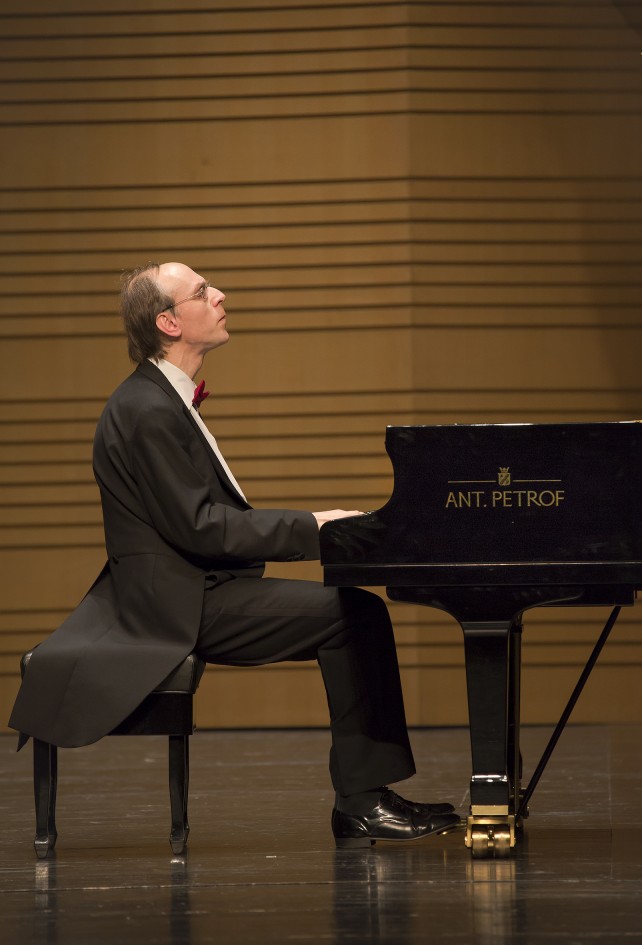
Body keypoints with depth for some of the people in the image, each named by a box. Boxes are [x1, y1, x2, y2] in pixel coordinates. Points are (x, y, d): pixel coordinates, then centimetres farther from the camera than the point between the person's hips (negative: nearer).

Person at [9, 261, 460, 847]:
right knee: (353, 615, -17)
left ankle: (363, 798, -1)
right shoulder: (148, 413, -18)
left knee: (356, 613, 4)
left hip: (194, 590, 10)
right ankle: (361, 803, -13)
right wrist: (310, 529, -17)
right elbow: (198, 528, -22)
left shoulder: (164, 401, 16)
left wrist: (309, 528, 6)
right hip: (182, 606, -10)